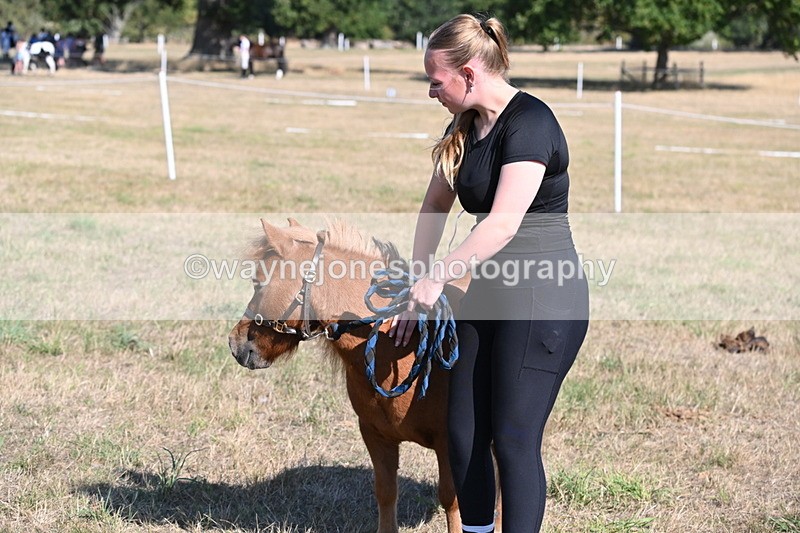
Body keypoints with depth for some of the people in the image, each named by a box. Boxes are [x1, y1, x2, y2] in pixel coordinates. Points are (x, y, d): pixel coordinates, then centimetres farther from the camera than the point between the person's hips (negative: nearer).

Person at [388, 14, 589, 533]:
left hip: (544, 300, -9)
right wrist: (415, 284, 19)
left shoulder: (529, 121, -18)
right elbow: (436, 205, 20)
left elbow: (503, 223, -25)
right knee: (463, 433, 9)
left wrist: (438, 277, -17)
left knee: (514, 441, -7)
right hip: (488, 295, 9)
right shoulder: (464, 127, 9)